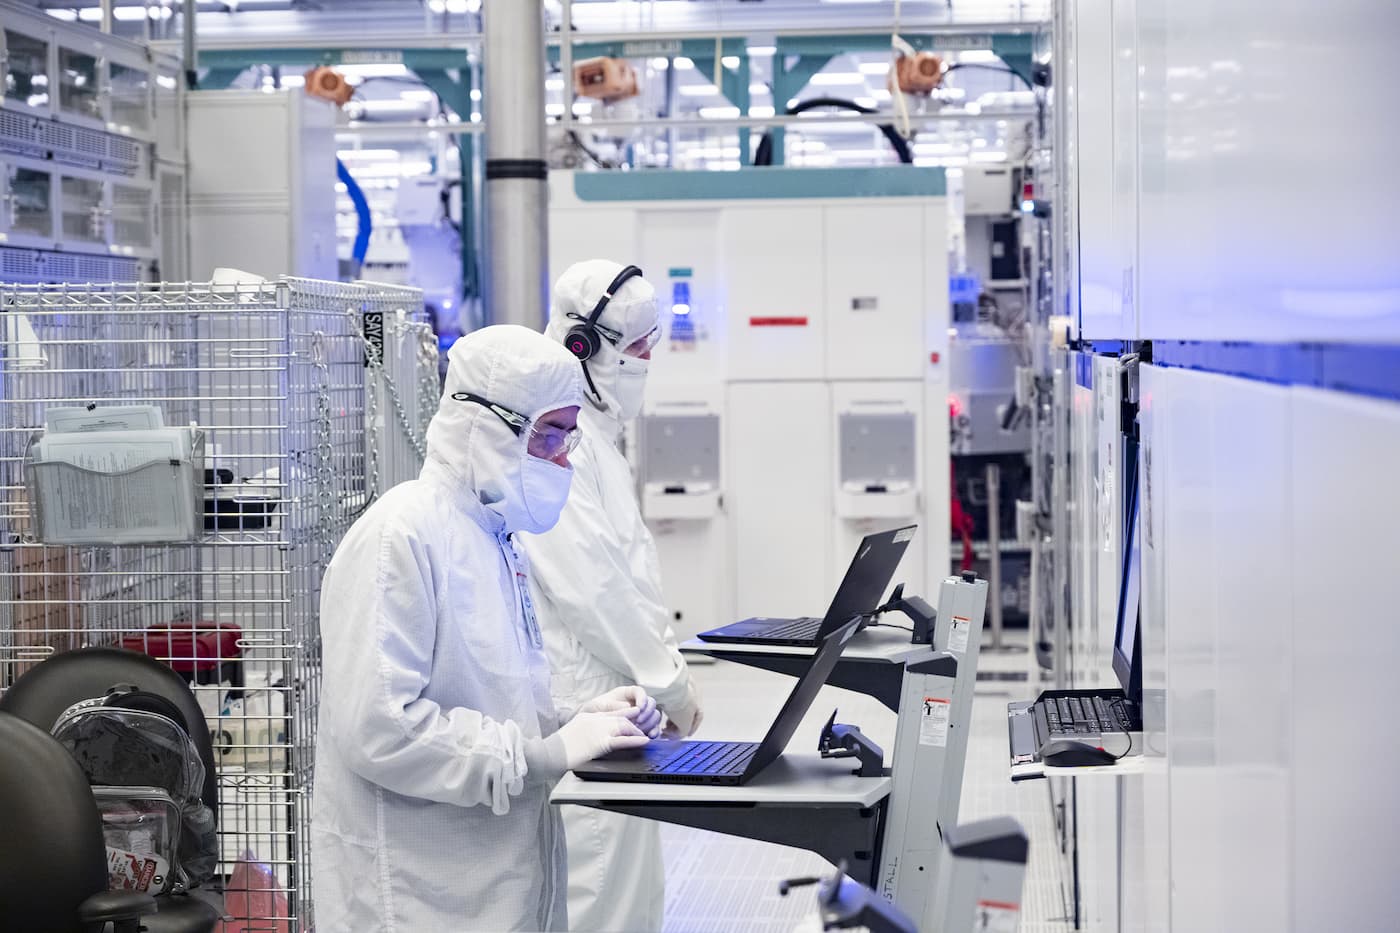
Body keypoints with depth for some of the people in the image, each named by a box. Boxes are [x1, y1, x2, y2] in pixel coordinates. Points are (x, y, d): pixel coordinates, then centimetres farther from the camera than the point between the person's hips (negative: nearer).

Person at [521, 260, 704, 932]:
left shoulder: (595, 436, 17)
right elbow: (592, 582, -20)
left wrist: (666, 668, 16)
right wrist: (670, 681, -13)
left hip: (618, 699, 11)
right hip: (582, 709, -11)